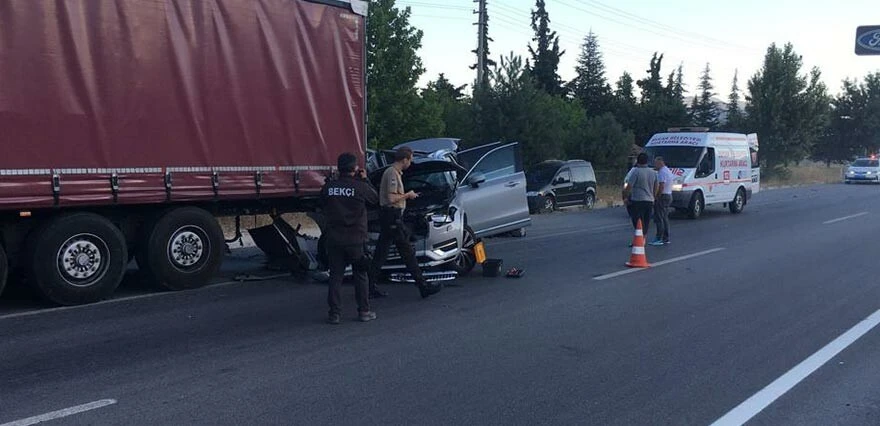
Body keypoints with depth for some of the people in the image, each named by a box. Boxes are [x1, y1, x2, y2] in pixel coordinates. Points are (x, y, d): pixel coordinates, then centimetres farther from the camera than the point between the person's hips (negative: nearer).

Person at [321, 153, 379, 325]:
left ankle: (335, 313, 7)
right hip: (355, 239, -2)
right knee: (360, 276, 10)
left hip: (334, 239, 2)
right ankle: (364, 311, 14)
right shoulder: (360, 187, -11)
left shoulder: (328, 187, -1)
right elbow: (376, 199, 6)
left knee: (335, 275, 8)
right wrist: (364, 180, 12)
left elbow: (323, 203, 14)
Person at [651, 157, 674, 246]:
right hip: (669, 196, 11)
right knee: (665, 218, 13)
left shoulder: (662, 172, -16)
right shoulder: (668, 171, 17)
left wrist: (656, 197, -20)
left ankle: (659, 239, -10)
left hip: (662, 196, -11)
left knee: (659, 218, -9)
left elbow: (661, 186, -23)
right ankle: (666, 239, 16)